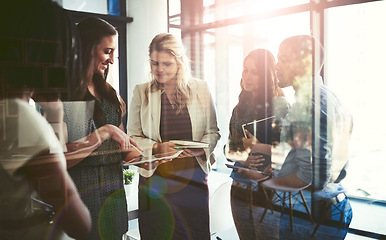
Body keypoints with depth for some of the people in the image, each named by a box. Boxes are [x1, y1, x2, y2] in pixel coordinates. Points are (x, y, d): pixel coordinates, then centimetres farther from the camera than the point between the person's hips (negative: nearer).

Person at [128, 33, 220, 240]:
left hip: (194, 177, 1)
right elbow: (133, 137, 2)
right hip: (155, 178, 0)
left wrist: (203, 146, -12)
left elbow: (213, 131, 8)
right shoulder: (141, 92, 2)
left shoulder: (200, 89, 3)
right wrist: (156, 148, -16)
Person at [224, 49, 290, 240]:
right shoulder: (240, 109, 10)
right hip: (240, 188, 5)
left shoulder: (281, 106, -8)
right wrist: (242, 156, -8)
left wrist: (259, 147, -18)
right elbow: (229, 150, 11)